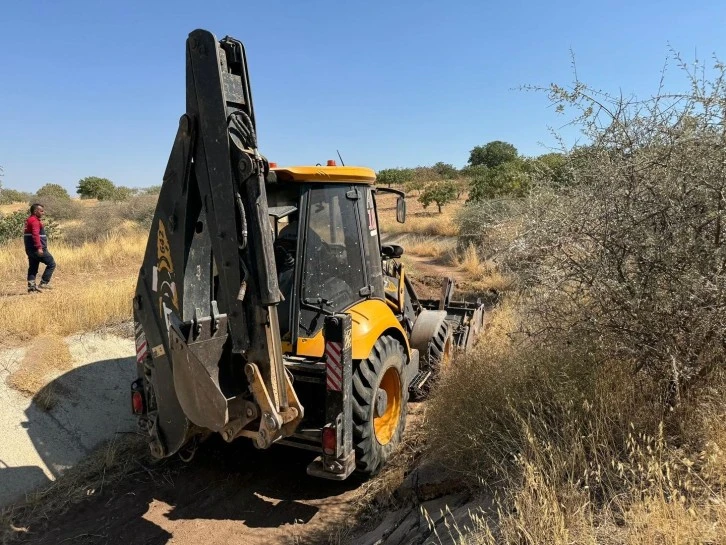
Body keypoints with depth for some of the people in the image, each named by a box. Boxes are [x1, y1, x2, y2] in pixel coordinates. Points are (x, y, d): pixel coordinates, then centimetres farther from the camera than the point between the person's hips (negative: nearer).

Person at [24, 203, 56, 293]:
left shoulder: (29, 220, 18)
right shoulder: (35, 221, -14)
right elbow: (35, 234, -25)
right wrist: (39, 247, -31)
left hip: (30, 249, 10)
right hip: (37, 249, -10)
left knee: (33, 267, 11)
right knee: (51, 264, -2)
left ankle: (31, 285, 9)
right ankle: (44, 283, -3)